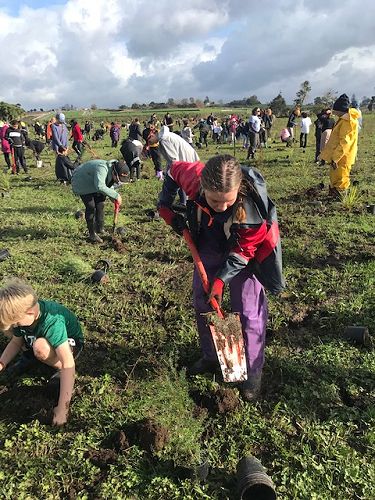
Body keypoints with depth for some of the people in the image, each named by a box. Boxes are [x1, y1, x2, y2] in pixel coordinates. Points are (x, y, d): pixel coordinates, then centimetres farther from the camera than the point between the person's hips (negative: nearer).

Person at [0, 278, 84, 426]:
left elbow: (68, 364, -44)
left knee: (40, 347, -39)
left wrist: (62, 409, -44)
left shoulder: (52, 322, -40)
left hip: (70, 344, -7)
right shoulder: (21, 315, -19)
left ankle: (63, 370, -12)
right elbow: (16, 342, 1)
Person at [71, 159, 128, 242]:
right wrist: (116, 195, -49)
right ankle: (92, 234, -5)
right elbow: (100, 187, -53)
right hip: (82, 183, -8)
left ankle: (100, 229, 20)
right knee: (91, 207, -13)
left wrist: (112, 197, -12)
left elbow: (108, 184, 6)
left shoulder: (112, 173, -12)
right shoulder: (102, 169, -40)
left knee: (100, 204, 6)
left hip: (93, 184, 8)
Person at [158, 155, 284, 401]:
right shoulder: (194, 177, -32)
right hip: (209, 247, 4)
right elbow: (175, 170, -6)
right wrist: (166, 207, -8)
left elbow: (243, 251, -22)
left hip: (244, 253, -4)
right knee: (202, 303, 13)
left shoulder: (251, 205, -38)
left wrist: (221, 280, -25)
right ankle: (210, 357, 34)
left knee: (249, 313, -2)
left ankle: (253, 371, 19)